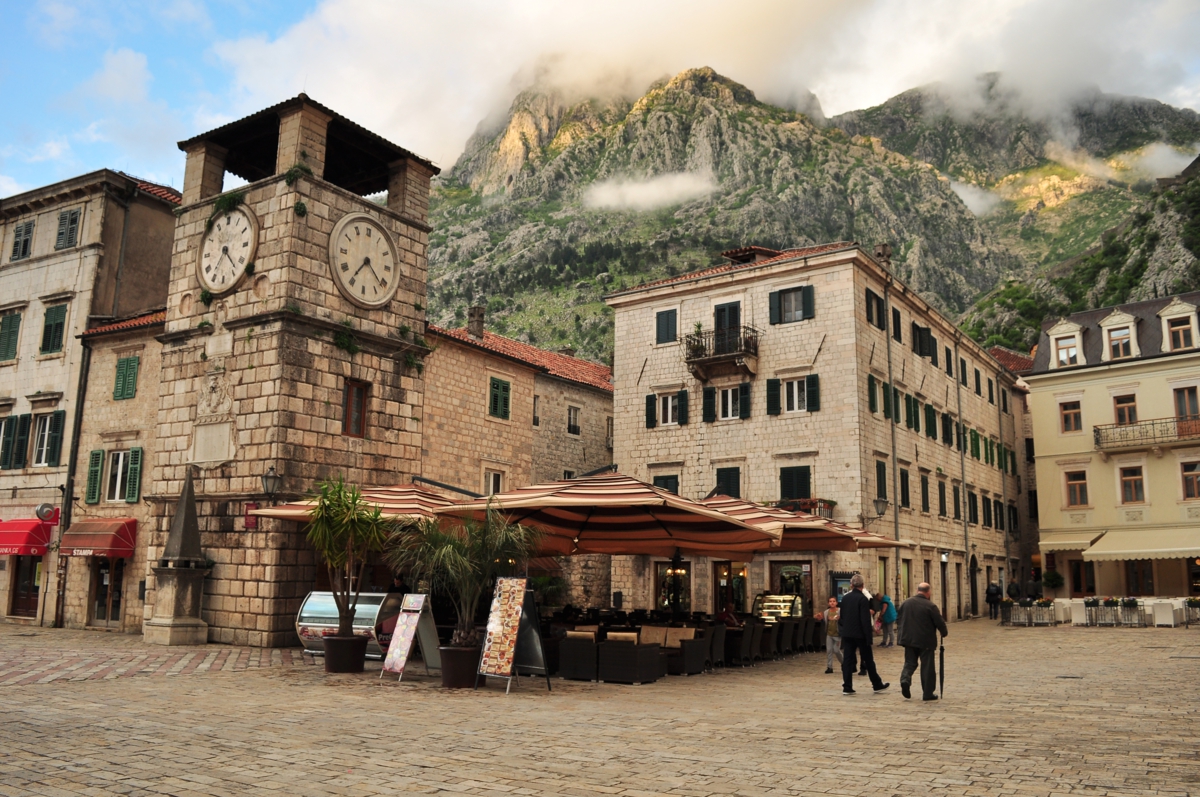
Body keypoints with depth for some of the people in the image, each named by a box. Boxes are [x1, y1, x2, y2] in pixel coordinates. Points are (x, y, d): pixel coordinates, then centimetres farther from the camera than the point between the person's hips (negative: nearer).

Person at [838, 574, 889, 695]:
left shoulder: (845, 598, 3)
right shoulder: (863, 599, -14)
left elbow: (842, 617, 8)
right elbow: (865, 620, -17)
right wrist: (868, 636, -12)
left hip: (847, 634, 4)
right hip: (860, 634, -4)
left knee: (847, 660, 5)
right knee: (868, 660, 8)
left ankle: (847, 687, 3)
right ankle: (877, 685, 20)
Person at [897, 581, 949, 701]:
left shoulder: (905, 603, 2)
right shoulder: (931, 606, -14)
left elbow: (900, 620, 12)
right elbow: (939, 622, -9)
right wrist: (945, 633, 10)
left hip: (909, 639, 4)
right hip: (926, 641, -4)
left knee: (910, 662, 14)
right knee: (927, 666, 6)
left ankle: (905, 679, -13)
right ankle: (928, 693, 10)